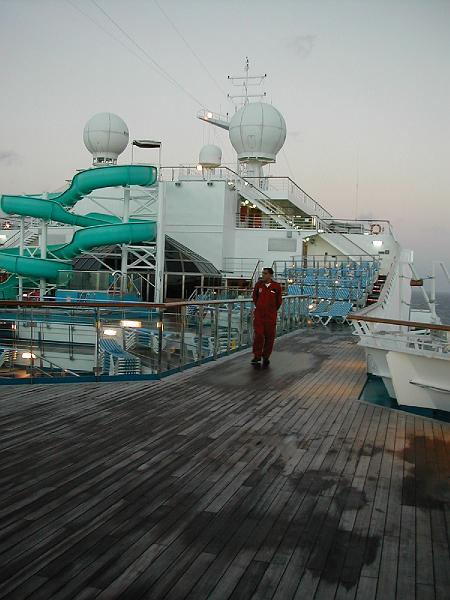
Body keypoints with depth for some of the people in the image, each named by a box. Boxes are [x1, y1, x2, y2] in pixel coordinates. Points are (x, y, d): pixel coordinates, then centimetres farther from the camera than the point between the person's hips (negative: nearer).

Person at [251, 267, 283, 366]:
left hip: (271, 316, 0)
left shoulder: (276, 286, -4)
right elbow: (255, 297, 16)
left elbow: (279, 301, 9)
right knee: (258, 335, -4)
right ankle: (257, 356, 7)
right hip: (258, 315, 0)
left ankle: (266, 357, 19)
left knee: (269, 337, 5)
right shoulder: (259, 284, 0)